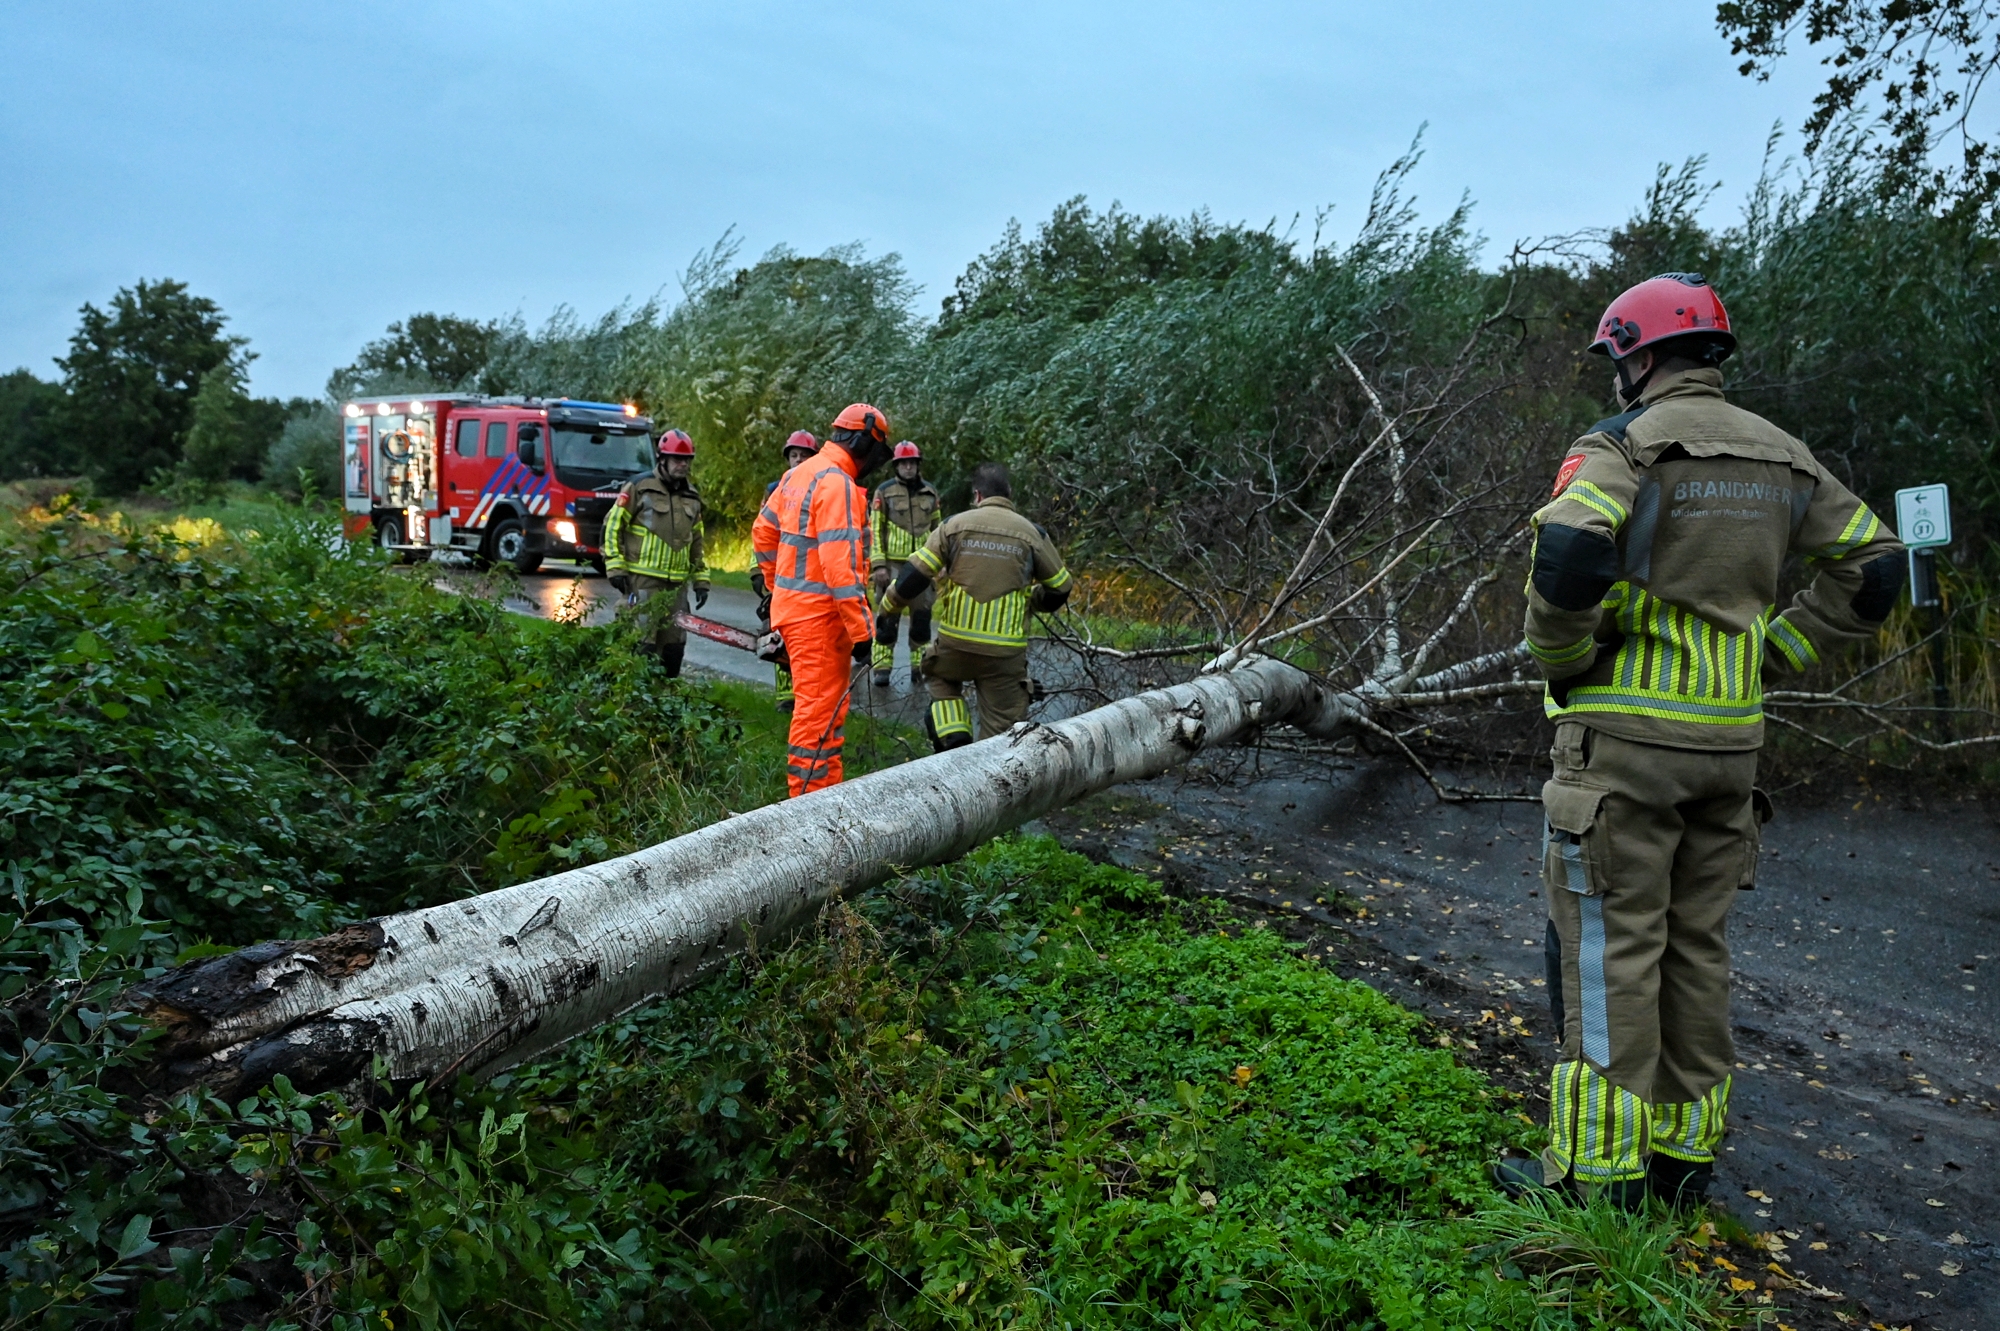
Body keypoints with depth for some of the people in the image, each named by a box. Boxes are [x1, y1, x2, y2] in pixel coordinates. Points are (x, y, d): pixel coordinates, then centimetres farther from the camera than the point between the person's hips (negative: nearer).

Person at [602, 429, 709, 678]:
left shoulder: (692, 497, 14)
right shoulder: (639, 487, -4)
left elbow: (697, 543, 22)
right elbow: (612, 526, -3)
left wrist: (701, 581, 17)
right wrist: (615, 567, -10)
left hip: (677, 583, 6)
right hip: (643, 579, -6)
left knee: (674, 643, 9)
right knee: (642, 640, -9)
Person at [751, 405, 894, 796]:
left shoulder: (800, 474, 12)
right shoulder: (838, 484, -18)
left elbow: (763, 532, 21)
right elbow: (840, 564, -24)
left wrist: (778, 586, 28)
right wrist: (861, 630, -22)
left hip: (793, 601, 10)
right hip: (819, 613, -10)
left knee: (828, 705, 19)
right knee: (818, 710, -5)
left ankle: (829, 791, 29)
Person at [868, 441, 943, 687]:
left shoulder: (930, 493, 10)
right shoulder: (884, 492, -1)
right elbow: (875, 530, -3)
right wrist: (878, 564, -10)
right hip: (892, 563, -3)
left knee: (922, 617, 5)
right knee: (887, 616, -3)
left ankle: (920, 666, 13)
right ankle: (882, 667, 2)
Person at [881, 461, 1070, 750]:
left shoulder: (955, 524, 0)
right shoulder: (1032, 533, 1)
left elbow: (916, 573, 0)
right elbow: (1060, 588, 10)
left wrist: (890, 604, 16)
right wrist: (1032, 601, 31)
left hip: (956, 640, 1)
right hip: (1006, 650, -1)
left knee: (940, 677, 30)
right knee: (1002, 726, 7)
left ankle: (953, 736, 10)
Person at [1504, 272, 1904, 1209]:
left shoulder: (1624, 444, -9)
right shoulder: (1778, 456, 13)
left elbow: (1567, 560, -26)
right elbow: (1873, 567, 14)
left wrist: (1562, 664, -9)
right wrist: (1770, 659, 15)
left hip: (1625, 735, -7)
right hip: (1729, 737, 7)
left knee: (1610, 949, -1)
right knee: (1693, 947, 14)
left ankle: (1597, 1171, 5)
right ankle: (1683, 1152, 23)